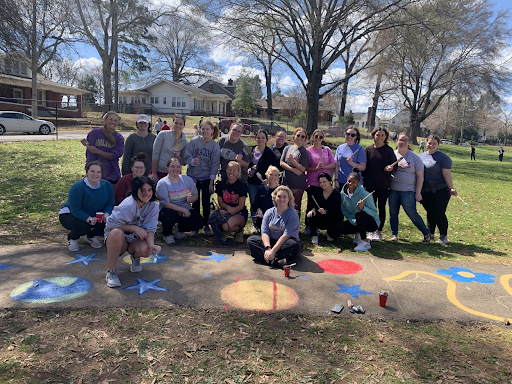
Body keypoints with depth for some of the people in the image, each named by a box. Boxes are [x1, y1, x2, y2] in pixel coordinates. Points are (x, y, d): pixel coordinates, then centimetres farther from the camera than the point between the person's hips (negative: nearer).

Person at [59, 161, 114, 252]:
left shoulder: (107, 186, -8)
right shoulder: (78, 187, -25)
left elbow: (110, 204, -4)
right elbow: (75, 210, -27)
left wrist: (106, 214, -27)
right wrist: (89, 219, -43)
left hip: (93, 215, 5)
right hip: (69, 215, -5)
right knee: (84, 225, -36)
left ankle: (91, 236, 14)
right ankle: (72, 239, 3)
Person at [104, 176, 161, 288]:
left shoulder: (153, 206, -10)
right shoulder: (128, 205, -25)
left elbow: (150, 229, -10)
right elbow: (110, 224, -22)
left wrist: (152, 245, -29)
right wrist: (134, 228, -24)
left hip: (135, 240, 4)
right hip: (118, 237, -3)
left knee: (146, 250, -30)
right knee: (117, 233, -39)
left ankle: (135, 257, 12)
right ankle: (111, 271, -21)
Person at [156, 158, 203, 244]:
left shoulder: (187, 179, 3)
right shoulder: (162, 183, -11)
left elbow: (196, 195, 7)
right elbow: (166, 203, -18)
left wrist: (191, 199, -19)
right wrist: (183, 210, -22)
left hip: (186, 211, 4)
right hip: (170, 211, -4)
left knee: (200, 222, -19)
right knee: (170, 215, -38)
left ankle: (178, 229, 13)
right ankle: (167, 234, -2)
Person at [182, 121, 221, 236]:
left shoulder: (215, 146, -6)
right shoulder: (194, 141, -8)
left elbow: (215, 165, -4)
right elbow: (186, 157, -4)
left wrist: (211, 183, -5)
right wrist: (192, 161, -28)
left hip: (207, 178, 0)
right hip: (193, 177, 0)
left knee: (206, 203, 7)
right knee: (195, 202, 7)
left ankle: (206, 225, 23)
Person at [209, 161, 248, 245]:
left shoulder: (242, 184, -7)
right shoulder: (221, 184, 3)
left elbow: (241, 205, -8)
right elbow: (220, 202, 6)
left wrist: (228, 213, -21)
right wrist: (228, 207, -17)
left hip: (239, 212, -4)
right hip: (225, 210, 4)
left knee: (227, 226, -35)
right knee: (213, 219, -31)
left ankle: (239, 230, 3)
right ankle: (226, 231, 4)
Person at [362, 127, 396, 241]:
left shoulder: (389, 150, -1)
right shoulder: (368, 149, 5)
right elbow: (364, 166, 7)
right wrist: (364, 180, 2)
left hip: (384, 185, -2)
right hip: (370, 184, 2)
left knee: (382, 208, 5)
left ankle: (379, 232, 15)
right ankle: (372, 230, 18)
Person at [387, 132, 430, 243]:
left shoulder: (415, 158, 2)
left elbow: (420, 176, 2)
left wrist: (418, 193, -5)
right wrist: (387, 168, -14)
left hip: (408, 191, -3)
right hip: (393, 190, 3)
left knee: (412, 214, -7)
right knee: (393, 213, 8)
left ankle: (426, 233, 10)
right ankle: (394, 234, 22)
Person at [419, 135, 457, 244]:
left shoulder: (443, 158, -5)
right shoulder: (421, 156, 12)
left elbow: (447, 174, -10)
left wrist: (451, 188, -19)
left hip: (440, 191, -5)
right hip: (426, 191, 5)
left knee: (439, 213, -3)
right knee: (430, 213, 13)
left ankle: (443, 236, 13)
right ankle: (430, 234, 25)